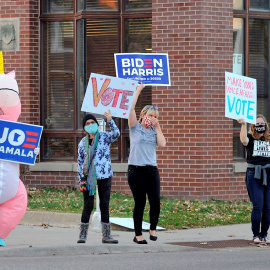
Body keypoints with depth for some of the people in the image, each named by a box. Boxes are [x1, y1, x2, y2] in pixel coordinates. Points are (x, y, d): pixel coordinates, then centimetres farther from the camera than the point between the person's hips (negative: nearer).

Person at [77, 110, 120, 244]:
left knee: (105, 205, 3)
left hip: (104, 176, 0)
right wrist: (81, 179, 3)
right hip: (88, 177, 0)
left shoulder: (104, 137, 3)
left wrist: (110, 121, -32)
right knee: (88, 205, -2)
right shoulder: (83, 142, 8)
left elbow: (116, 134, -18)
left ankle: (106, 235, 8)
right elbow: (80, 161, 10)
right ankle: (83, 234, 5)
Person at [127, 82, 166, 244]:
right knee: (140, 203, -1)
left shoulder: (154, 131, 13)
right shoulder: (135, 127, 3)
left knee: (155, 202, -7)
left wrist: (157, 127, 2)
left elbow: (162, 144, -3)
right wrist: (138, 91, -6)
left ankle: (153, 229, 15)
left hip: (152, 170, 3)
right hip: (136, 170, -3)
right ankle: (138, 235, 9)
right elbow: (132, 109, -9)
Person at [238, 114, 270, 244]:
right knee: (257, 206, -8)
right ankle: (256, 235, 2)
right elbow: (244, 141, -18)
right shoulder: (250, 138, 4)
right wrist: (243, 125, -24)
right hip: (254, 175, -3)